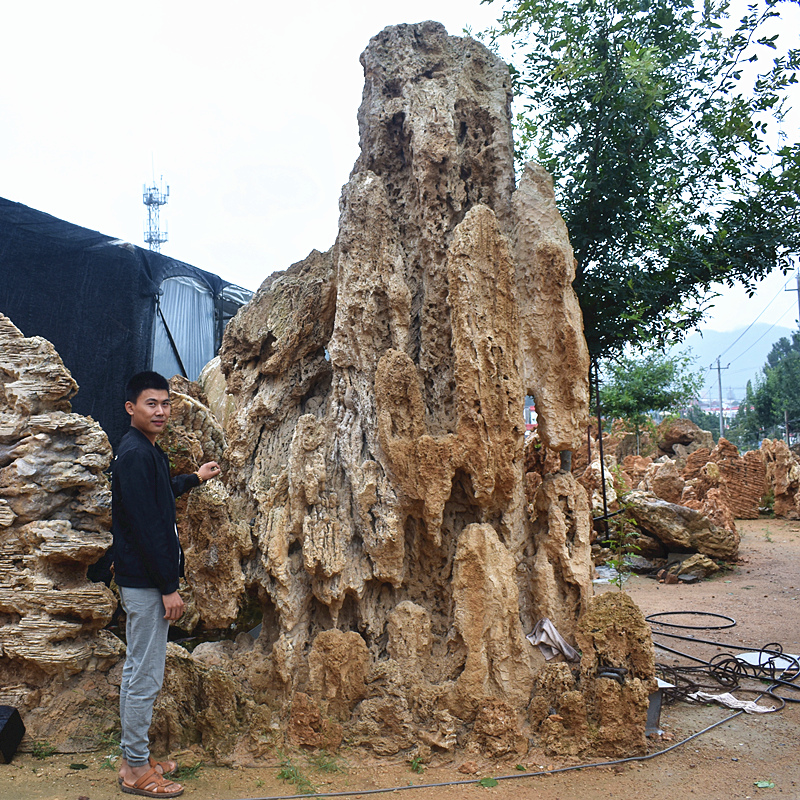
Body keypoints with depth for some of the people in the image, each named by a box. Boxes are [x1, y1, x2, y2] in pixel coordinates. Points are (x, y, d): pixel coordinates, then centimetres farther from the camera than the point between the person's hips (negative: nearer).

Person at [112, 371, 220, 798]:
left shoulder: (147, 451, 12)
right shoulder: (135, 454, -19)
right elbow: (145, 525, -23)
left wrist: (195, 478, 43)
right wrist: (168, 587, -21)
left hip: (143, 580, 11)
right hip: (145, 581, -11)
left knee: (138, 672, 17)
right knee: (145, 676, 0)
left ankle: (133, 758, 29)